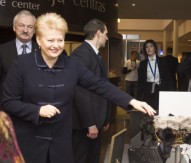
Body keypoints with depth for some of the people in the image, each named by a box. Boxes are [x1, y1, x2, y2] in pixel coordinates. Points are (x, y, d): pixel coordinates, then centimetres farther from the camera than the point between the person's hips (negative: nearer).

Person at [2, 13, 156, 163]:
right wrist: (38, 110, -20)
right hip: (28, 141, -2)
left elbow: (99, 85, -6)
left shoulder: (72, 64, 0)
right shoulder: (22, 63, -8)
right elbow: (8, 102, -6)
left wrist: (132, 101, -15)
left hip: (61, 141, 3)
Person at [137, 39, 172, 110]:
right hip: (147, 92, 1)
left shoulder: (162, 61, 4)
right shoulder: (143, 63, 7)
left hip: (160, 90, -1)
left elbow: (167, 78, 3)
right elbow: (140, 81, 8)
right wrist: (140, 96, 2)